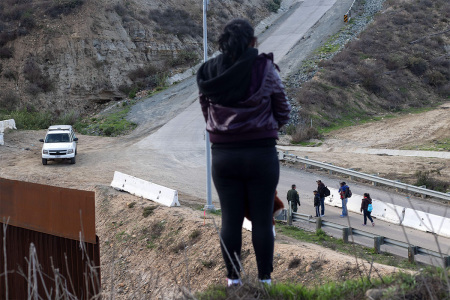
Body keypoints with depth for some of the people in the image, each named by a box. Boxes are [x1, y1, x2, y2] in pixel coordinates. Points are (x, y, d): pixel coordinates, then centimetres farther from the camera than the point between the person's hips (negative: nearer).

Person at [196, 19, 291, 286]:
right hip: (262, 153, -2)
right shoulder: (264, 68, -10)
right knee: (262, 219, 6)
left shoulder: (208, 72, -2)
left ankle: (233, 278, 15)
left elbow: (206, 111, 5)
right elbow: (283, 113, -3)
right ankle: (265, 278, 12)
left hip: (223, 155, 3)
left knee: (230, 219, 9)